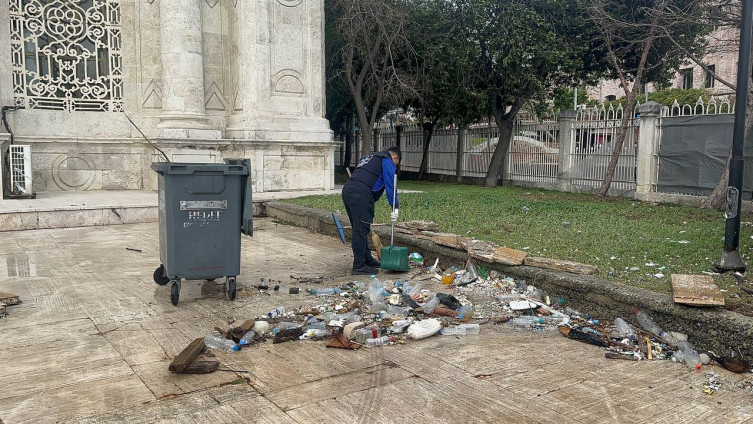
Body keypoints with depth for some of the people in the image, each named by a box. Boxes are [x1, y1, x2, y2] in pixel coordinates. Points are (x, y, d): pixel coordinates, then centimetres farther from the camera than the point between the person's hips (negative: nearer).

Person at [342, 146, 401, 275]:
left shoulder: (369, 158, 34)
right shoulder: (387, 161, 8)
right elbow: (390, 185, -3)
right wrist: (395, 207, -4)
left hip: (347, 189, 9)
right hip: (360, 193, -9)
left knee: (359, 229, 16)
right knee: (361, 229, -5)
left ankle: (367, 260, 27)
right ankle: (359, 266, -2)